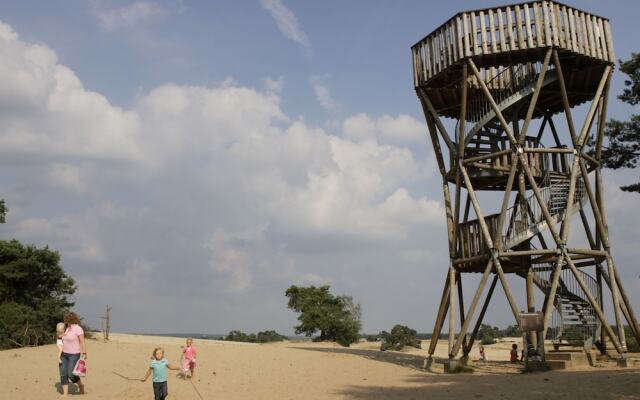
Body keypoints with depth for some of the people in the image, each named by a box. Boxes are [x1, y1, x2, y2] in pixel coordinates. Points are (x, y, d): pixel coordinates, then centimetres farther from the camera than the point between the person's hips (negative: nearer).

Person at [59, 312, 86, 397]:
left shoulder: (78, 328, -14)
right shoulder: (67, 328, 10)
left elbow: (82, 342, -17)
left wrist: (84, 353, -22)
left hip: (74, 355, -8)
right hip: (64, 354, 8)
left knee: (71, 374, -10)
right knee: (63, 374, 0)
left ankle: (81, 385, 16)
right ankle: (65, 393, 3)